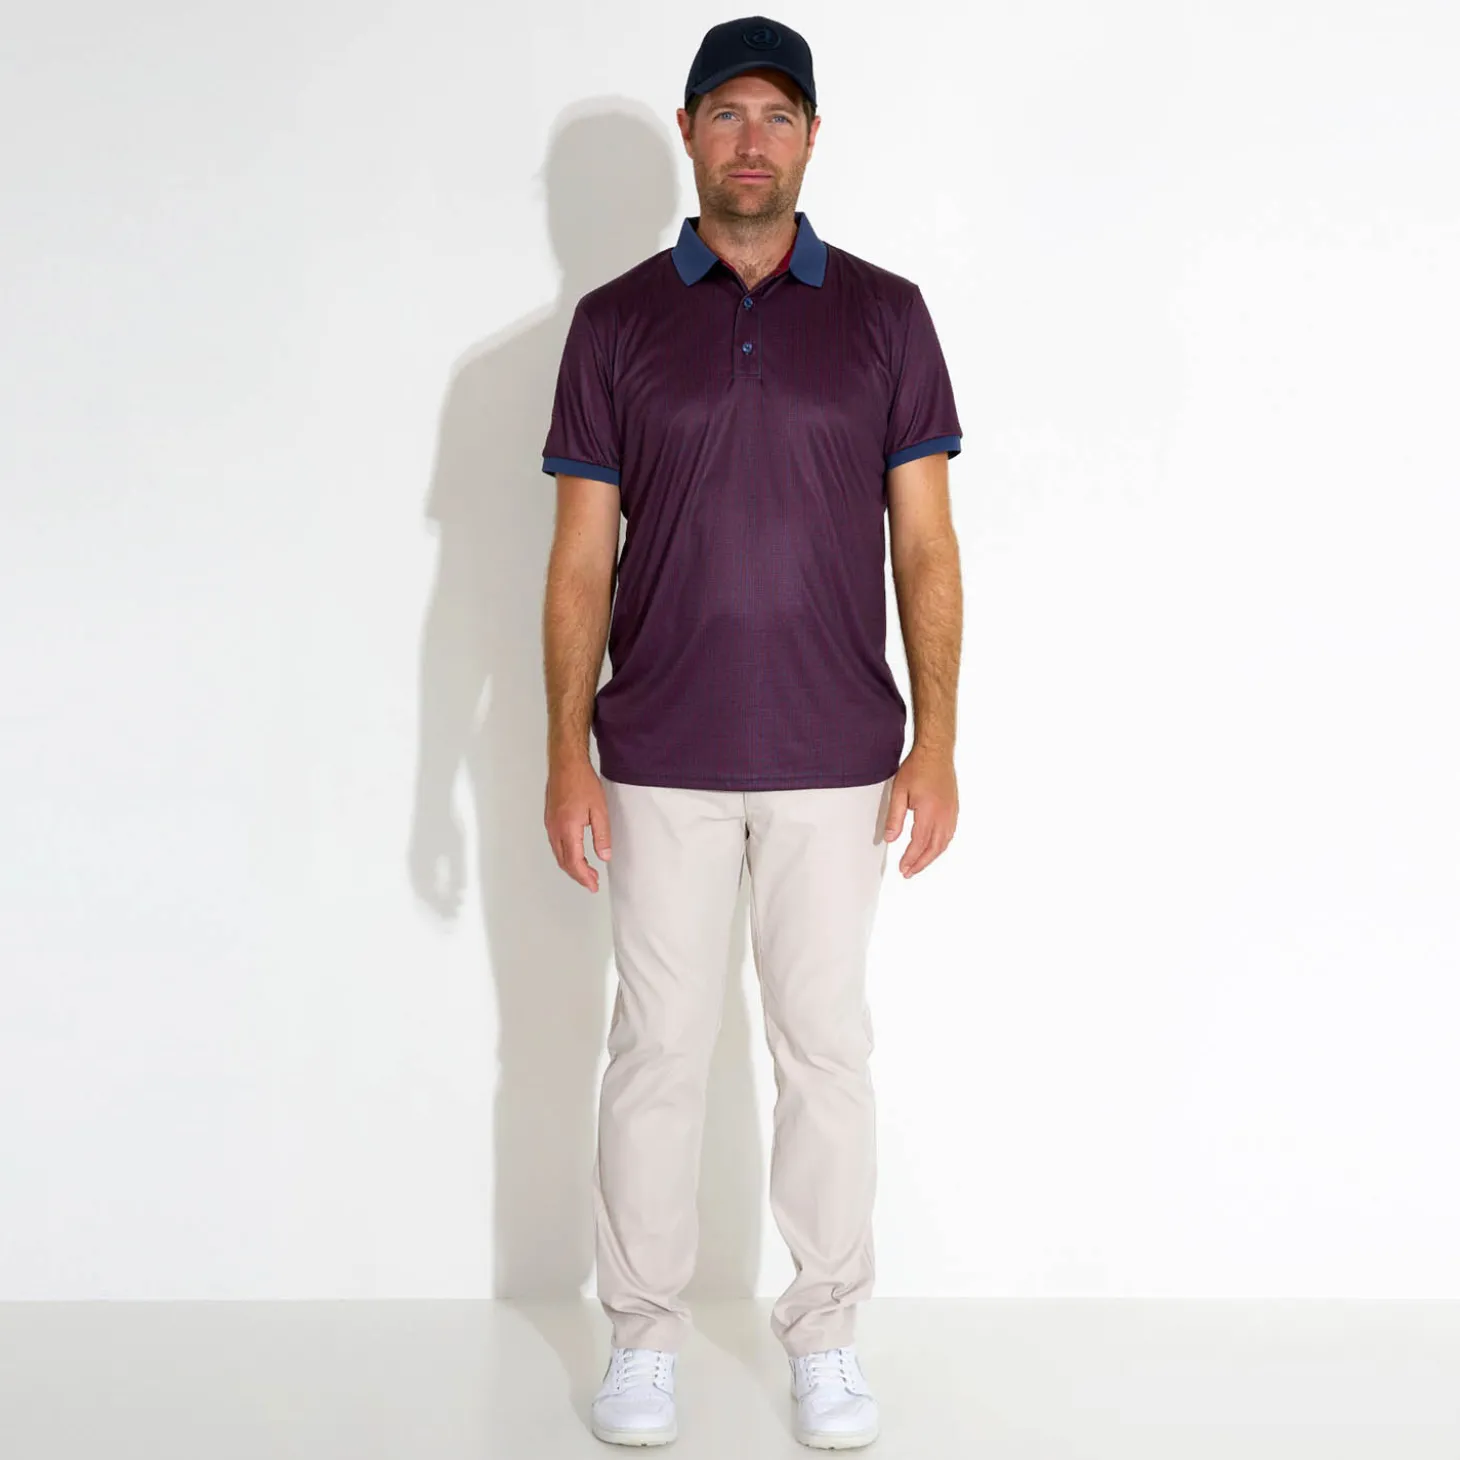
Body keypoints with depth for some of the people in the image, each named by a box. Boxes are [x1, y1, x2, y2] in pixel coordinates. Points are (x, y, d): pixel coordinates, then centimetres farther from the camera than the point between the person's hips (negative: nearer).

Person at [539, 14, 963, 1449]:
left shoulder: (884, 314, 4)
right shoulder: (616, 322, 3)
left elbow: (925, 542, 2)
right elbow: (580, 555, 2)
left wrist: (935, 742, -5)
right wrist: (565, 749, -5)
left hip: (837, 762, 0)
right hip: (661, 761, 0)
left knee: (826, 1045, 7)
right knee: (658, 1044, 6)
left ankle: (825, 1336, 20)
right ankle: (642, 1334, 20)